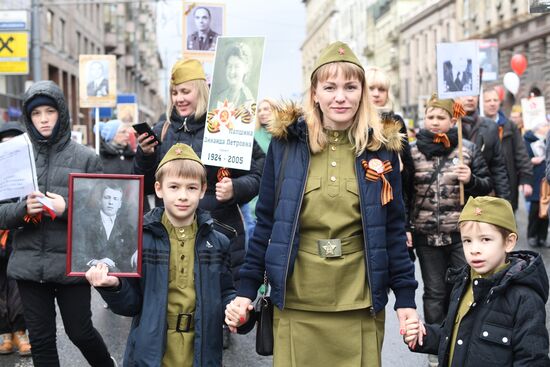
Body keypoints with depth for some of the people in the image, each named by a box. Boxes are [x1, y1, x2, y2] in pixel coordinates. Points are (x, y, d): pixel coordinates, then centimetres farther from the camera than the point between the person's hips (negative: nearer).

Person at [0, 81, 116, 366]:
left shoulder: (85, 158, -1)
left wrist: (68, 208, -18)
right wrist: (23, 209, -16)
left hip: (71, 262, -3)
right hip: (29, 263, 3)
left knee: (80, 332, 7)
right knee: (41, 340, 10)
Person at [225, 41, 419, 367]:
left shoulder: (381, 148, 0)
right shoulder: (287, 142, -1)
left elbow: (394, 229, 3)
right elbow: (266, 222, 2)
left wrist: (406, 297, 0)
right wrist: (247, 289, 0)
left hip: (359, 304, 1)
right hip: (296, 302, 0)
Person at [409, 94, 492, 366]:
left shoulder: (468, 149, 0)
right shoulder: (412, 151, 1)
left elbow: (487, 187, 5)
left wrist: (471, 180, -15)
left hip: (462, 234, 0)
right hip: (426, 235, 1)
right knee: (434, 293, 9)